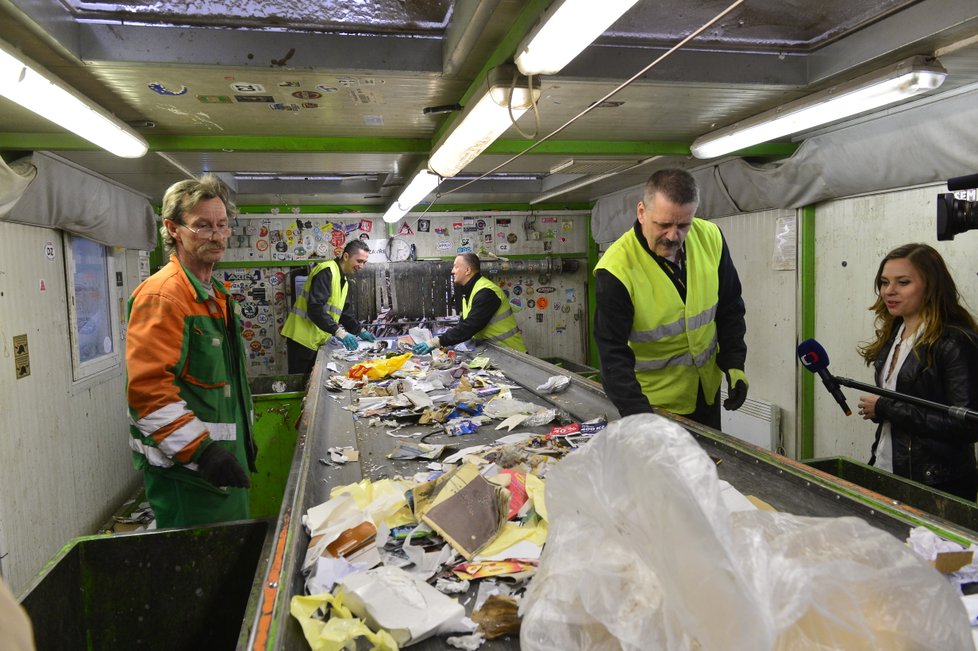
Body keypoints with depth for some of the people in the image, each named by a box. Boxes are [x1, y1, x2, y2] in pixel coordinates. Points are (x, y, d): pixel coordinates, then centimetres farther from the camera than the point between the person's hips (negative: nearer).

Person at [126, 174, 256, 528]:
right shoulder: (162, 294, -16)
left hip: (224, 459, 9)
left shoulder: (216, 294, 15)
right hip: (185, 469, -9)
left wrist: (242, 439, 24)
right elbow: (148, 387, -25)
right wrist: (201, 450, -28)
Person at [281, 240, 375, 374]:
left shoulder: (343, 280, 15)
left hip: (316, 341, 9)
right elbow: (315, 309, -26)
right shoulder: (326, 271, -16)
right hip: (303, 338, -9)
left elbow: (344, 312, 23)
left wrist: (360, 331, 14)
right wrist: (339, 332, -30)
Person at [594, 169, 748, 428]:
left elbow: (730, 309, 2)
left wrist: (734, 363, -4)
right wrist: (638, 414, -34)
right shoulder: (616, 269, -26)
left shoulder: (710, 238, -11)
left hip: (707, 389, 5)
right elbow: (613, 353, -26)